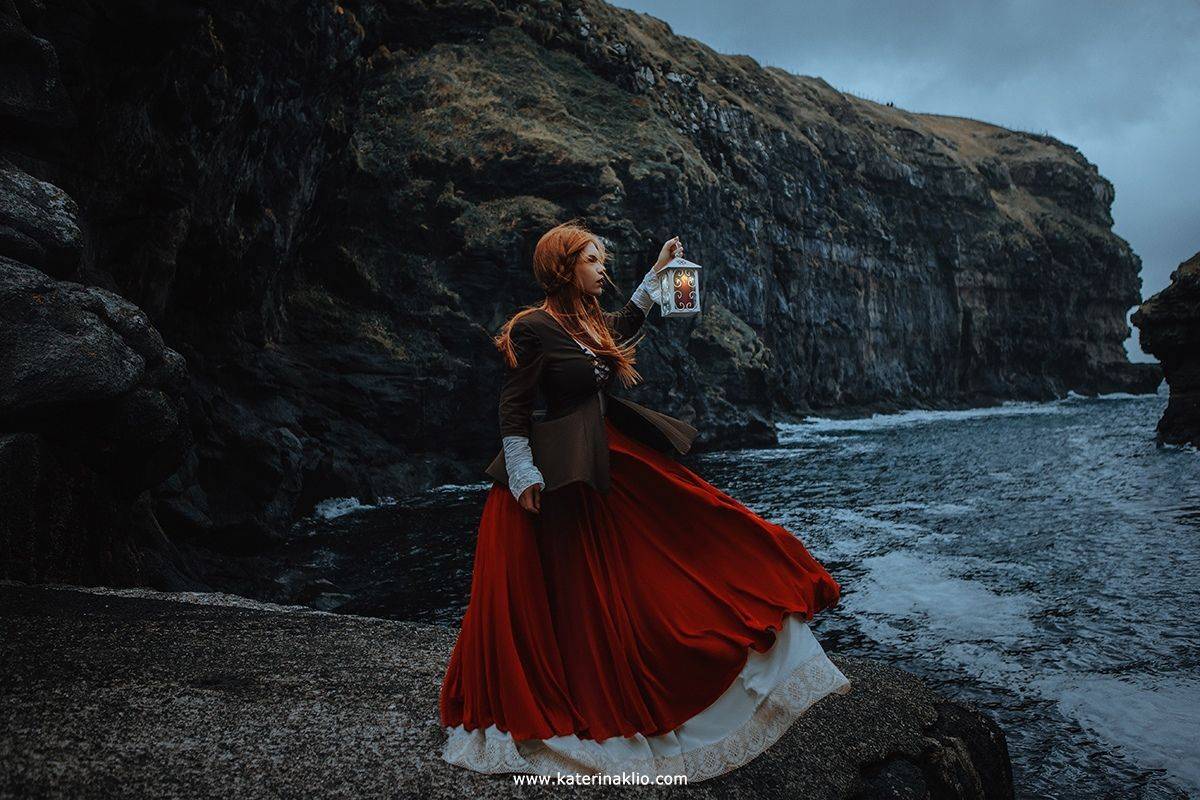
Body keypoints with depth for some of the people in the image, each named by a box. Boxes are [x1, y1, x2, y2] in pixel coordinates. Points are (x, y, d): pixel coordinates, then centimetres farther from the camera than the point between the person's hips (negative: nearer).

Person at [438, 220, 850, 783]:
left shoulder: (592, 322, 9)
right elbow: (512, 409, -13)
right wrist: (524, 477, -18)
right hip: (561, 477, -8)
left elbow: (625, 325, 32)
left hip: (616, 461, 8)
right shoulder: (532, 328, -13)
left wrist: (658, 270, 31)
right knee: (563, 599, 2)